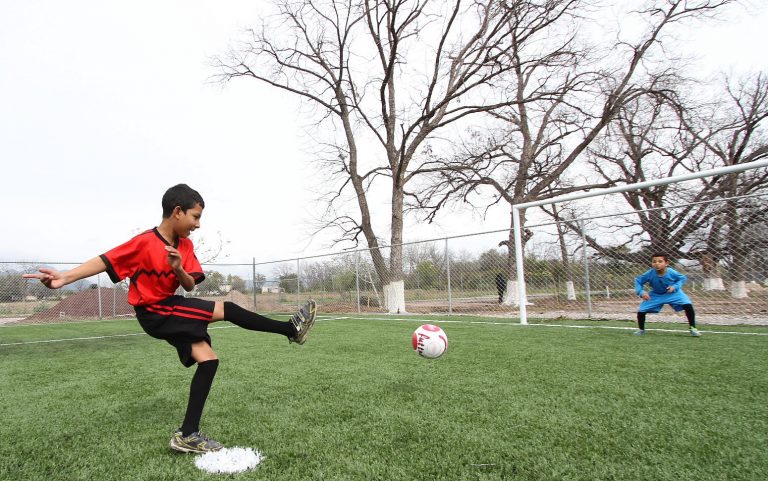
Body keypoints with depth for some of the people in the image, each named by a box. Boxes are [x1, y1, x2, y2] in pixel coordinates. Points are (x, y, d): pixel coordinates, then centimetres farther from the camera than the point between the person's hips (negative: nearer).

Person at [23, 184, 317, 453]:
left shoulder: (185, 245, 2)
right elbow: (105, 260, -17)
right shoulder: (144, 242, -18)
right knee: (228, 310, -18)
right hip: (155, 314, -8)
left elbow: (190, 286, -1)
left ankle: (188, 435, 8)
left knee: (208, 360, 0)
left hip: (173, 312, 8)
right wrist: (64, 278, -29)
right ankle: (291, 329, -8)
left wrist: (179, 269, -22)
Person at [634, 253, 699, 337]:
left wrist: (675, 287, -23)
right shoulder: (649, 274, -28)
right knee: (641, 310, -10)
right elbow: (638, 280, -14)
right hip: (656, 295, 0)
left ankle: (692, 328, 7)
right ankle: (641, 329, 17)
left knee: (688, 306, -17)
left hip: (673, 293, 0)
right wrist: (641, 292, -27)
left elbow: (683, 278, -7)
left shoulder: (671, 272, -28)